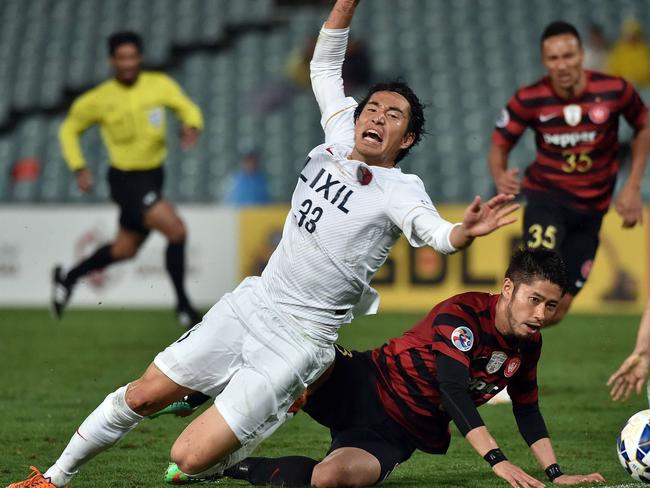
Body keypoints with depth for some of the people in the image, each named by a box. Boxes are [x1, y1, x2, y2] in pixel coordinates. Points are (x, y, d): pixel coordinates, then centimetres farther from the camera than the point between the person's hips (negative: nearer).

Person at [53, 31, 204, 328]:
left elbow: (188, 108, 7)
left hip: (153, 177, 5)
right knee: (176, 231, -20)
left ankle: (68, 278, 41)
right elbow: (69, 129, 5)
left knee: (125, 250, 19)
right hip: (126, 180, -5)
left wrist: (191, 127, -17)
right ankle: (183, 306, -6)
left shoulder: (159, 85, -4)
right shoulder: (98, 100, -10)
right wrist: (79, 168, -4)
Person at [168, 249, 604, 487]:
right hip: (363, 387, -4)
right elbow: (453, 392, -29)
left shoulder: (528, 345, 4)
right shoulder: (461, 314, -18)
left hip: (394, 436, 4)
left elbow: (527, 411, 18)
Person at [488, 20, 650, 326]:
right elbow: (499, 146, -3)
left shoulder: (614, 91, -12)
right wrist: (500, 177, -27)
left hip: (591, 208, 2)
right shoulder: (529, 100, -13)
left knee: (556, 311, 2)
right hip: (546, 195, -2)